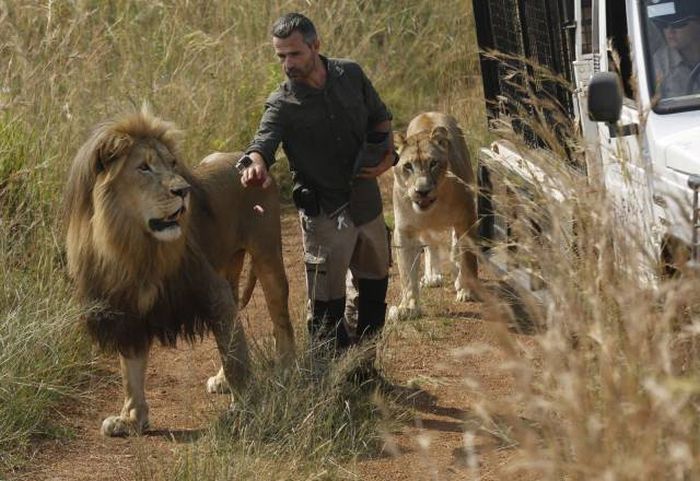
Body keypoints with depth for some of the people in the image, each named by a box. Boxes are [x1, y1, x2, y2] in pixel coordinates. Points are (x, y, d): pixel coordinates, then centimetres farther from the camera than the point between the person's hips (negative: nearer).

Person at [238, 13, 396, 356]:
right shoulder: (282, 105, -16)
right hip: (325, 213, -5)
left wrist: (387, 154, -6)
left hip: (367, 202, 5)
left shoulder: (351, 76, -3)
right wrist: (255, 164, -57)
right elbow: (264, 141, -34)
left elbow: (380, 118, 12)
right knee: (327, 306, -9)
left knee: (375, 286, 22)